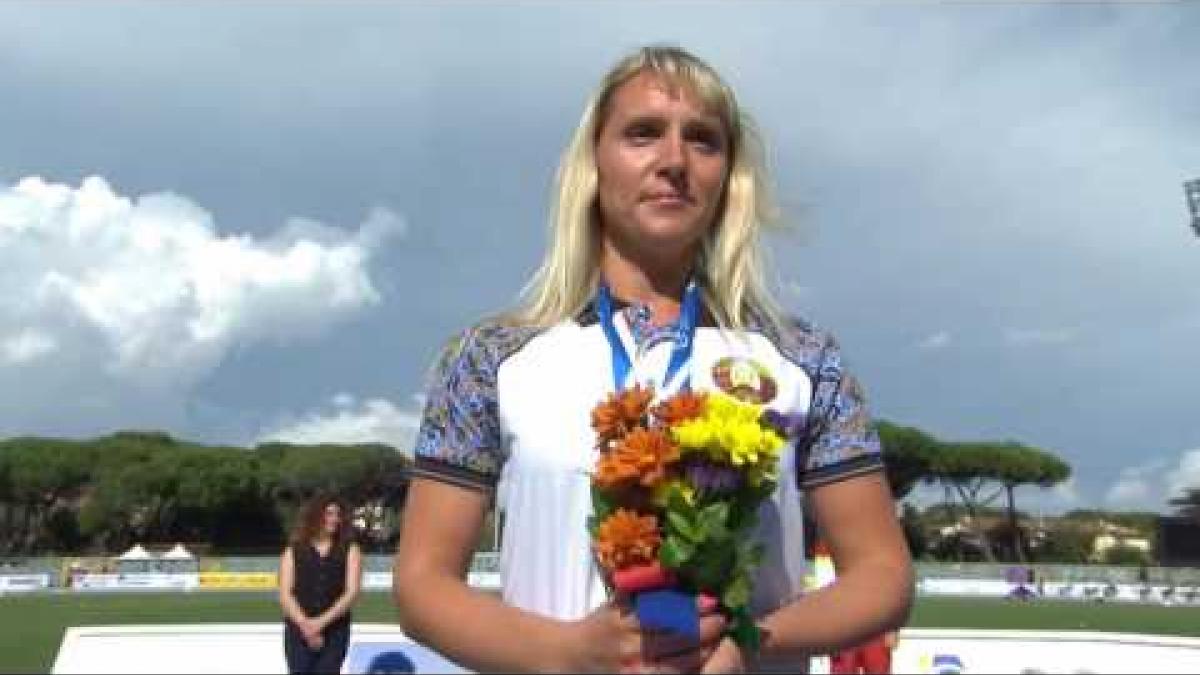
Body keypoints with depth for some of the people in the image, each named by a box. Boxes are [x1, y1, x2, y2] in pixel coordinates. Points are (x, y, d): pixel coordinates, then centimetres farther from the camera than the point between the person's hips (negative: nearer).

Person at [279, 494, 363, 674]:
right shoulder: (293, 551, 6)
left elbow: (352, 592, -4)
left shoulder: (350, 550, 4)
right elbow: (285, 594, -1)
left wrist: (321, 622, -13)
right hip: (298, 631, 0)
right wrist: (305, 624, -13)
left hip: (335, 632, 0)